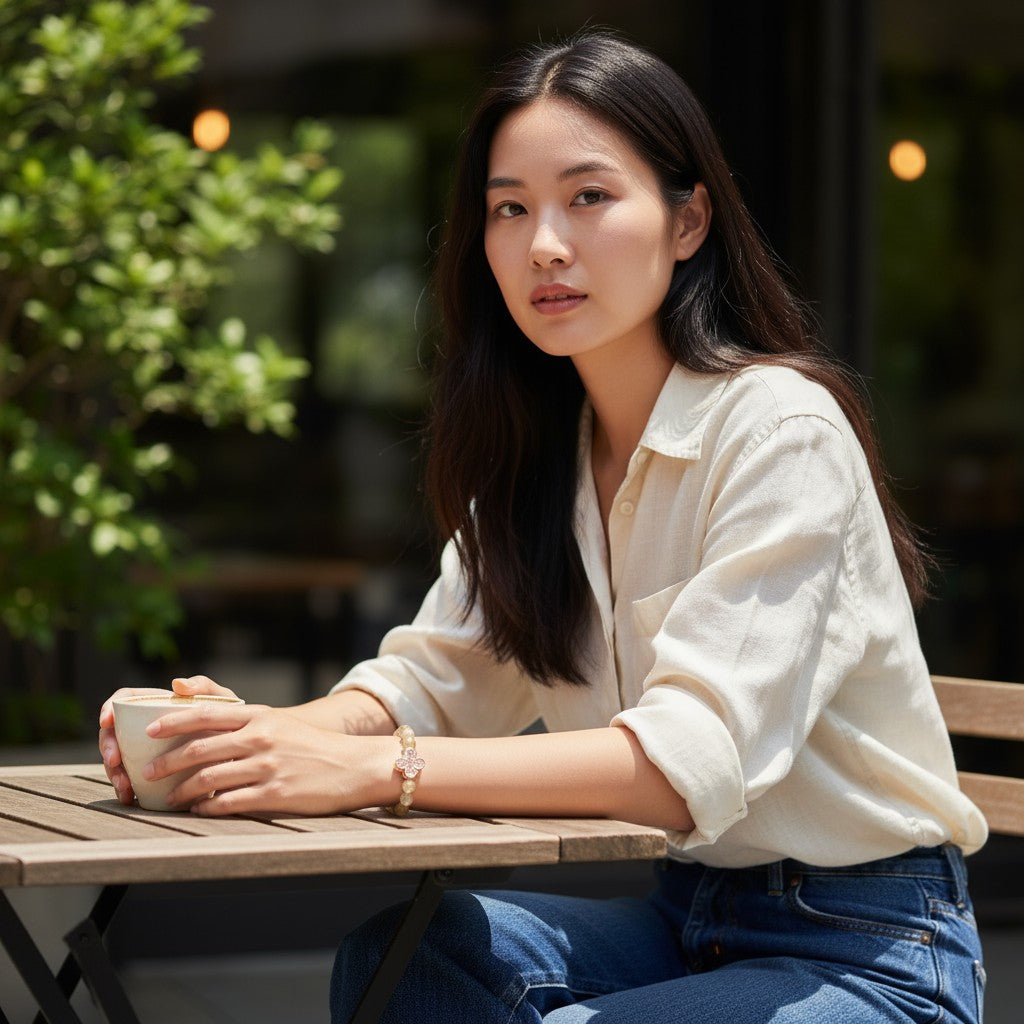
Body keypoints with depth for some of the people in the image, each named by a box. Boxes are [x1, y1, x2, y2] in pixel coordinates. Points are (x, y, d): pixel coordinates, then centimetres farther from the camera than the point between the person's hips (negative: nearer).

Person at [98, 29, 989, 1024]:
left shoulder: (781, 429, -19)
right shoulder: (538, 447, 6)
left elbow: (694, 760, -28)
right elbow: (436, 672, 3)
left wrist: (375, 769, -35)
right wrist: (280, 733, -20)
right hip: (690, 919, 6)